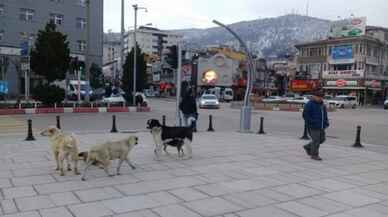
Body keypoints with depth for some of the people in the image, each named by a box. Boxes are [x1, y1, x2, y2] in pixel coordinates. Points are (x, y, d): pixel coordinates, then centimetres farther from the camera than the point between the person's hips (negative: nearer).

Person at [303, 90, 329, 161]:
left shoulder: (322, 104, 13)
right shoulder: (309, 104, -11)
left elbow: (324, 114, 22)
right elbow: (305, 115, -13)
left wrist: (326, 122, 12)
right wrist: (309, 124, -16)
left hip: (321, 126, 8)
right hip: (314, 126, -8)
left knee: (322, 139, 11)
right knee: (316, 140, -5)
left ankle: (308, 147, 27)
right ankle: (314, 155, 9)